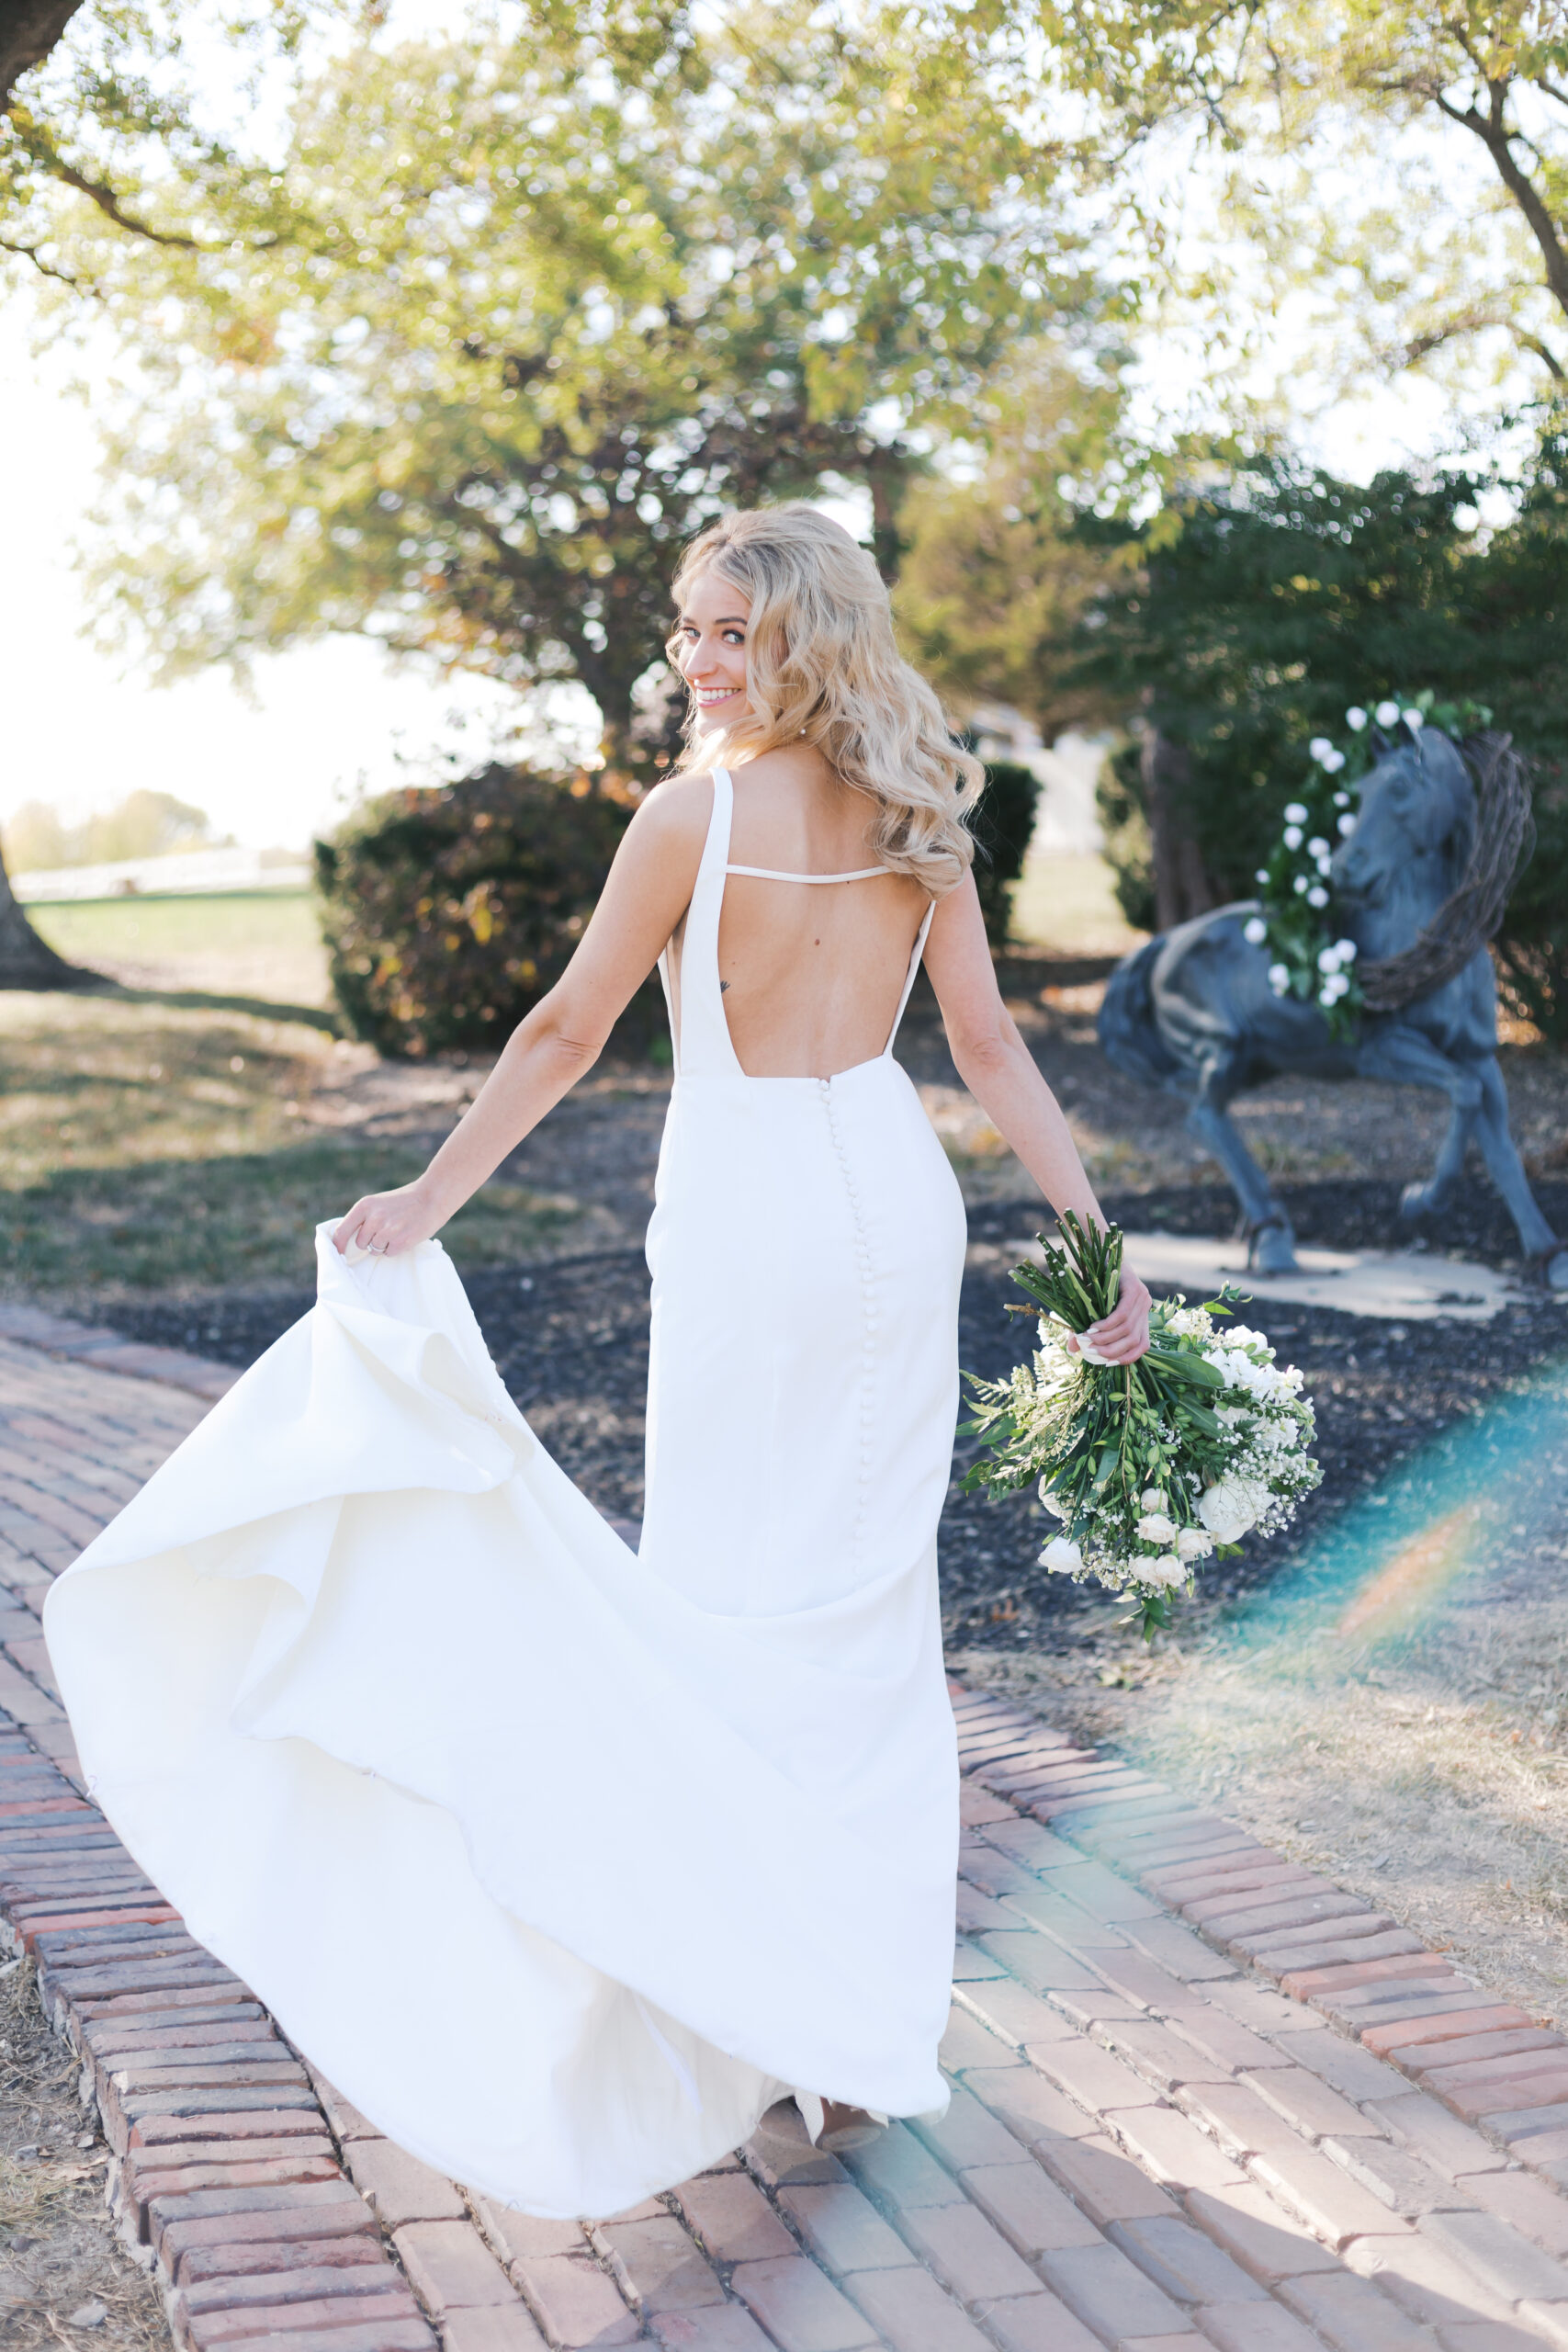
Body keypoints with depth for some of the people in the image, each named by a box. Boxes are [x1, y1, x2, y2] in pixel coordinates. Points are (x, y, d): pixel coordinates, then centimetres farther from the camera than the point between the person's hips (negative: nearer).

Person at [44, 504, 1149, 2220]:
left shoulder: (699, 810, -13)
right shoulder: (918, 814, 3)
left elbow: (567, 1032, -7)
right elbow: (991, 1049, 2)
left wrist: (424, 1203, 3)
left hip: (750, 1221, -6)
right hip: (899, 1201, 6)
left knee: (724, 1601, 6)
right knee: (871, 1608, 13)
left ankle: (775, 2010, 10)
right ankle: (874, 2022, 22)